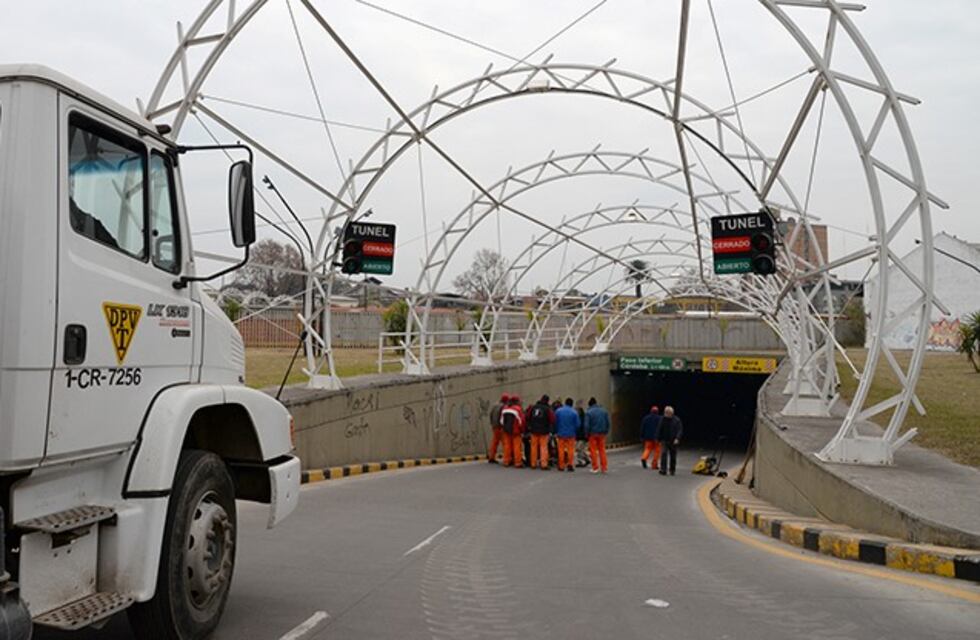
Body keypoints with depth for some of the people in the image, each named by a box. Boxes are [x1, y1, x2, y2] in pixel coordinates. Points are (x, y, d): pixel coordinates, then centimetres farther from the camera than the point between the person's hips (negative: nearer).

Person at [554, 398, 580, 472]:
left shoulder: (558, 411, -1)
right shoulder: (574, 412, -5)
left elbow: (555, 422, 3)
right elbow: (577, 424, -2)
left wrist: (556, 432, 15)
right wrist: (575, 432, 15)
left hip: (561, 433, 1)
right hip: (571, 434, -1)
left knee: (561, 450, 5)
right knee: (570, 449, 3)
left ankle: (561, 466, 6)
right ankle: (570, 465, -3)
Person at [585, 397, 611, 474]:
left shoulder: (589, 412, -8)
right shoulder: (604, 411, 7)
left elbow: (587, 425, -11)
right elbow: (608, 423, 8)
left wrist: (587, 433, -1)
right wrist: (606, 432, 14)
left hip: (593, 434, -4)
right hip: (602, 433, 4)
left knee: (593, 450, 3)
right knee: (602, 450, 9)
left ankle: (595, 467, 2)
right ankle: (604, 467, 8)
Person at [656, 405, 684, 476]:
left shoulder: (677, 420, -3)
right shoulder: (662, 419, 3)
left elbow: (680, 430, -7)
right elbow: (659, 430, 10)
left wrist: (677, 439, -21)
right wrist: (659, 440, 7)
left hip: (673, 442, 0)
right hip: (665, 441, 0)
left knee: (673, 456, 7)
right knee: (664, 454, -14)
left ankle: (672, 470, 21)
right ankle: (663, 470, -16)